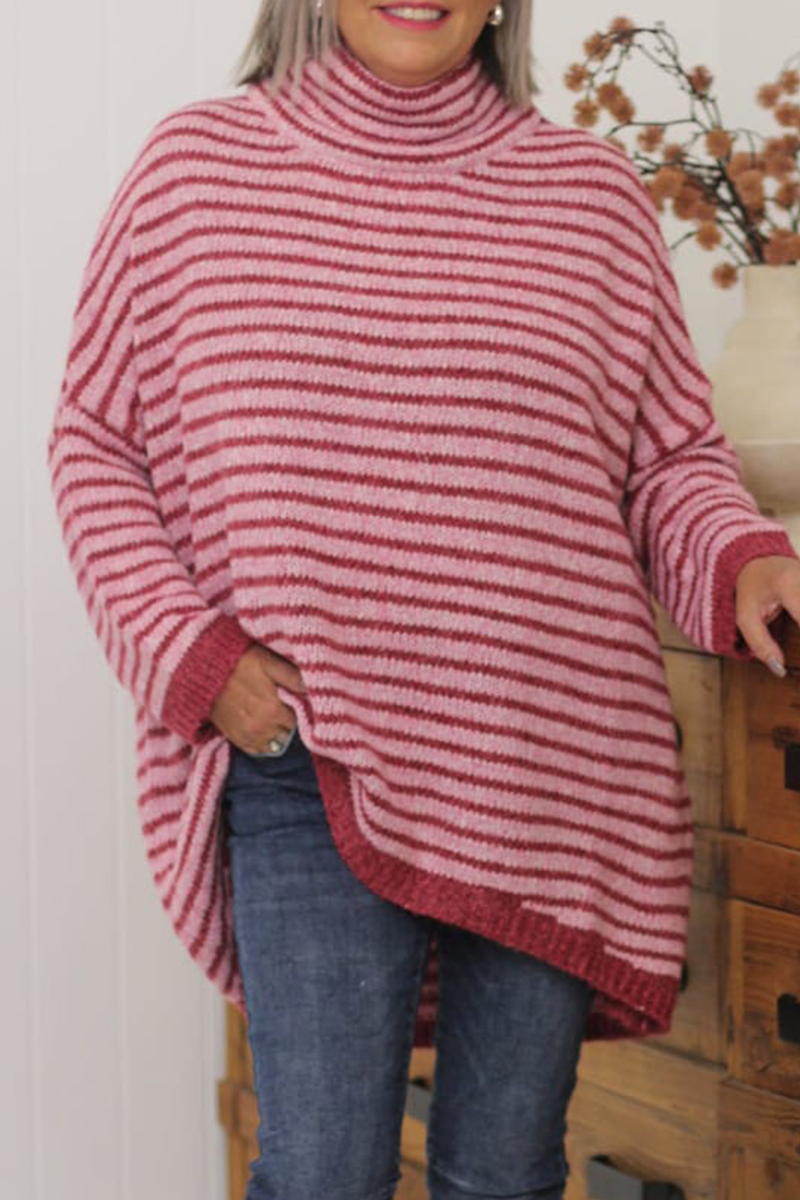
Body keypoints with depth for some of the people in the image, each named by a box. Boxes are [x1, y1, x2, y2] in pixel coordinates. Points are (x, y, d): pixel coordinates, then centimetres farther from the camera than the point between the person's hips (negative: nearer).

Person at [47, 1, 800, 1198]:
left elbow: (670, 457, 10)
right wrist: (188, 650, -6)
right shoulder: (194, 168, 2)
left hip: (551, 778, 2)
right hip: (314, 780, -1)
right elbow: (95, 438, 7)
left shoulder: (594, 196, 4)